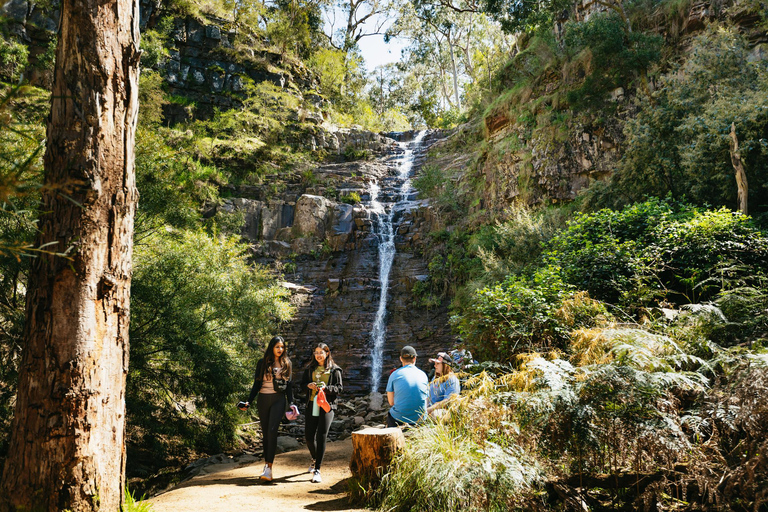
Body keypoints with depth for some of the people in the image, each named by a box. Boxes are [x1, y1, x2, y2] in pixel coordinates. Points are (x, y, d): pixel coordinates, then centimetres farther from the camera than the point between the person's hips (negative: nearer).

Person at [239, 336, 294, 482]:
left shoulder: (286, 363, 8)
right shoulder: (262, 363, 6)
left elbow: (288, 385, 12)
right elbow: (257, 384, 9)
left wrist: (291, 403, 5)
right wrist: (249, 401, 1)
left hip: (278, 399, -2)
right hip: (263, 399, 2)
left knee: (272, 431, -16)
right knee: (265, 433, 5)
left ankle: (269, 468, -18)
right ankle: (266, 464, 13)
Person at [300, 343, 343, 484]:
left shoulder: (334, 370, 4)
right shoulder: (310, 369, 14)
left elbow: (339, 388, 1)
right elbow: (302, 384, 16)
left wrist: (326, 387, -16)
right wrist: (308, 385, -7)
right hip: (312, 405, 3)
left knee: (322, 436, -11)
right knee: (309, 436, 2)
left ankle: (317, 470, -5)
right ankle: (315, 459, 34)